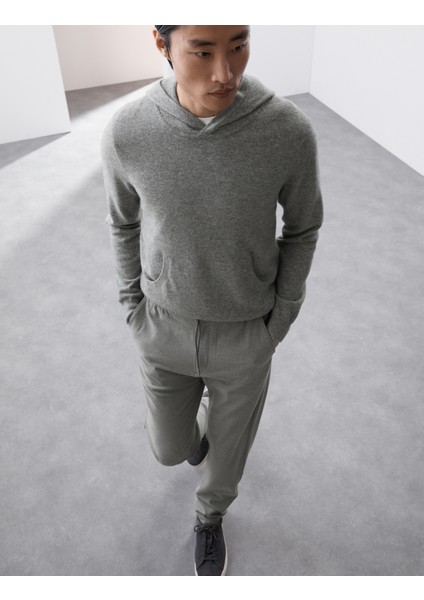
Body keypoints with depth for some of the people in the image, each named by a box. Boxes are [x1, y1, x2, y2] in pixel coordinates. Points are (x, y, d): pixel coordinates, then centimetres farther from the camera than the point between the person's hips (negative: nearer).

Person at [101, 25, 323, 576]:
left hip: (246, 333, -1)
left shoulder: (290, 132, -24)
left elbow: (302, 229, -6)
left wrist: (279, 323, -4)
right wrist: (135, 312, 0)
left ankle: (210, 514, 56)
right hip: (164, 329, 1)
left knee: (227, 448, 20)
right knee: (170, 448, 21)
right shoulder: (126, 134, -21)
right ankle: (197, 418, 60)